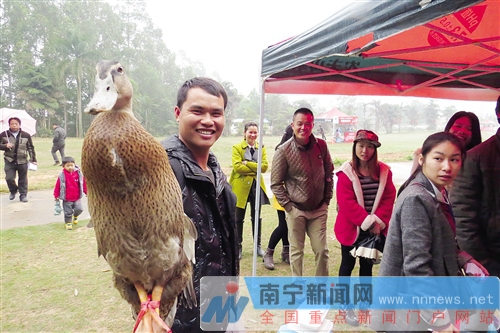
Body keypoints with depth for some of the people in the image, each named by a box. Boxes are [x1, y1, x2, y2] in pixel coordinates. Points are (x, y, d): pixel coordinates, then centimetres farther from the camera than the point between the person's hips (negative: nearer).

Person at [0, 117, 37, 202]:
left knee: (23, 179, 6)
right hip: (9, 161, 0)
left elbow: (31, 148, 6)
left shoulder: (26, 135, 0)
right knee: (9, 178, -6)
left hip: (22, 161, 0)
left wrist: (33, 159, 5)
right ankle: (13, 191, 22)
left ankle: (23, 194, 21)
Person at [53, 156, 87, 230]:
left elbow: (84, 183, 5)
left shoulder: (78, 173, -5)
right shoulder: (62, 175, -10)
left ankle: (75, 216, 24)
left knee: (79, 209, -9)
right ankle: (68, 222, 26)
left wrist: (86, 192, 9)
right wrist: (56, 196, 2)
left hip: (77, 198, 1)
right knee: (68, 212, 4)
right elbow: (57, 186, -2)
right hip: (66, 199, -1)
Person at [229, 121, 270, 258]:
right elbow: (237, 167, -16)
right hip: (241, 186, -3)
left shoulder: (261, 148, 7)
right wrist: (255, 168, -13)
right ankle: (238, 246, 21)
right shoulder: (237, 148, -2)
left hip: (257, 186, 3)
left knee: (257, 217, 13)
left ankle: (258, 245, 26)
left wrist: (247, 163, -15)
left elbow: (264, 166, -7)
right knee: (239, 218, 7)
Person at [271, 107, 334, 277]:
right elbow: (275, 184, -7)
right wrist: (288, 206, -10)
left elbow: (329, 173, 9)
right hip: (296, 210, -3)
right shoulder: (283, 151, -12)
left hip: (319, 209, 3)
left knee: (321, 250, 10)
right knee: (296, 251, 9)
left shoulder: (321, 145, -2)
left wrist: (327, 199, 6)